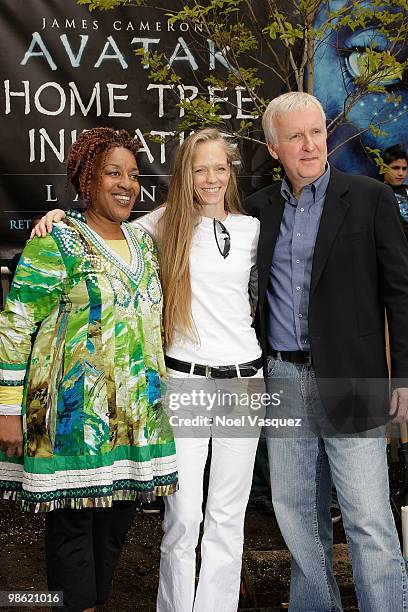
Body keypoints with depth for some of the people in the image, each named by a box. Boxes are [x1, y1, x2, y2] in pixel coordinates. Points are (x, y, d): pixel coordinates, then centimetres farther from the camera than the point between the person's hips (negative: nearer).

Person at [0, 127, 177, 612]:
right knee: (73, 521, 2)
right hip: (75, 412, -6)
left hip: (137, 413, 6)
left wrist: (155, 397, 20)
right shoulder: (57, 241, -7)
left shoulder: (144, 242, 13)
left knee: (118, 517, 13)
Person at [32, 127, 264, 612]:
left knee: (228, 517, 9)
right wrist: (61, 217, -4)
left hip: (242, 378, 3)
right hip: (184, 379, -2)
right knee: (182, 516, 0)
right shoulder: (164, 223, 3)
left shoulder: (251, 228, 9)